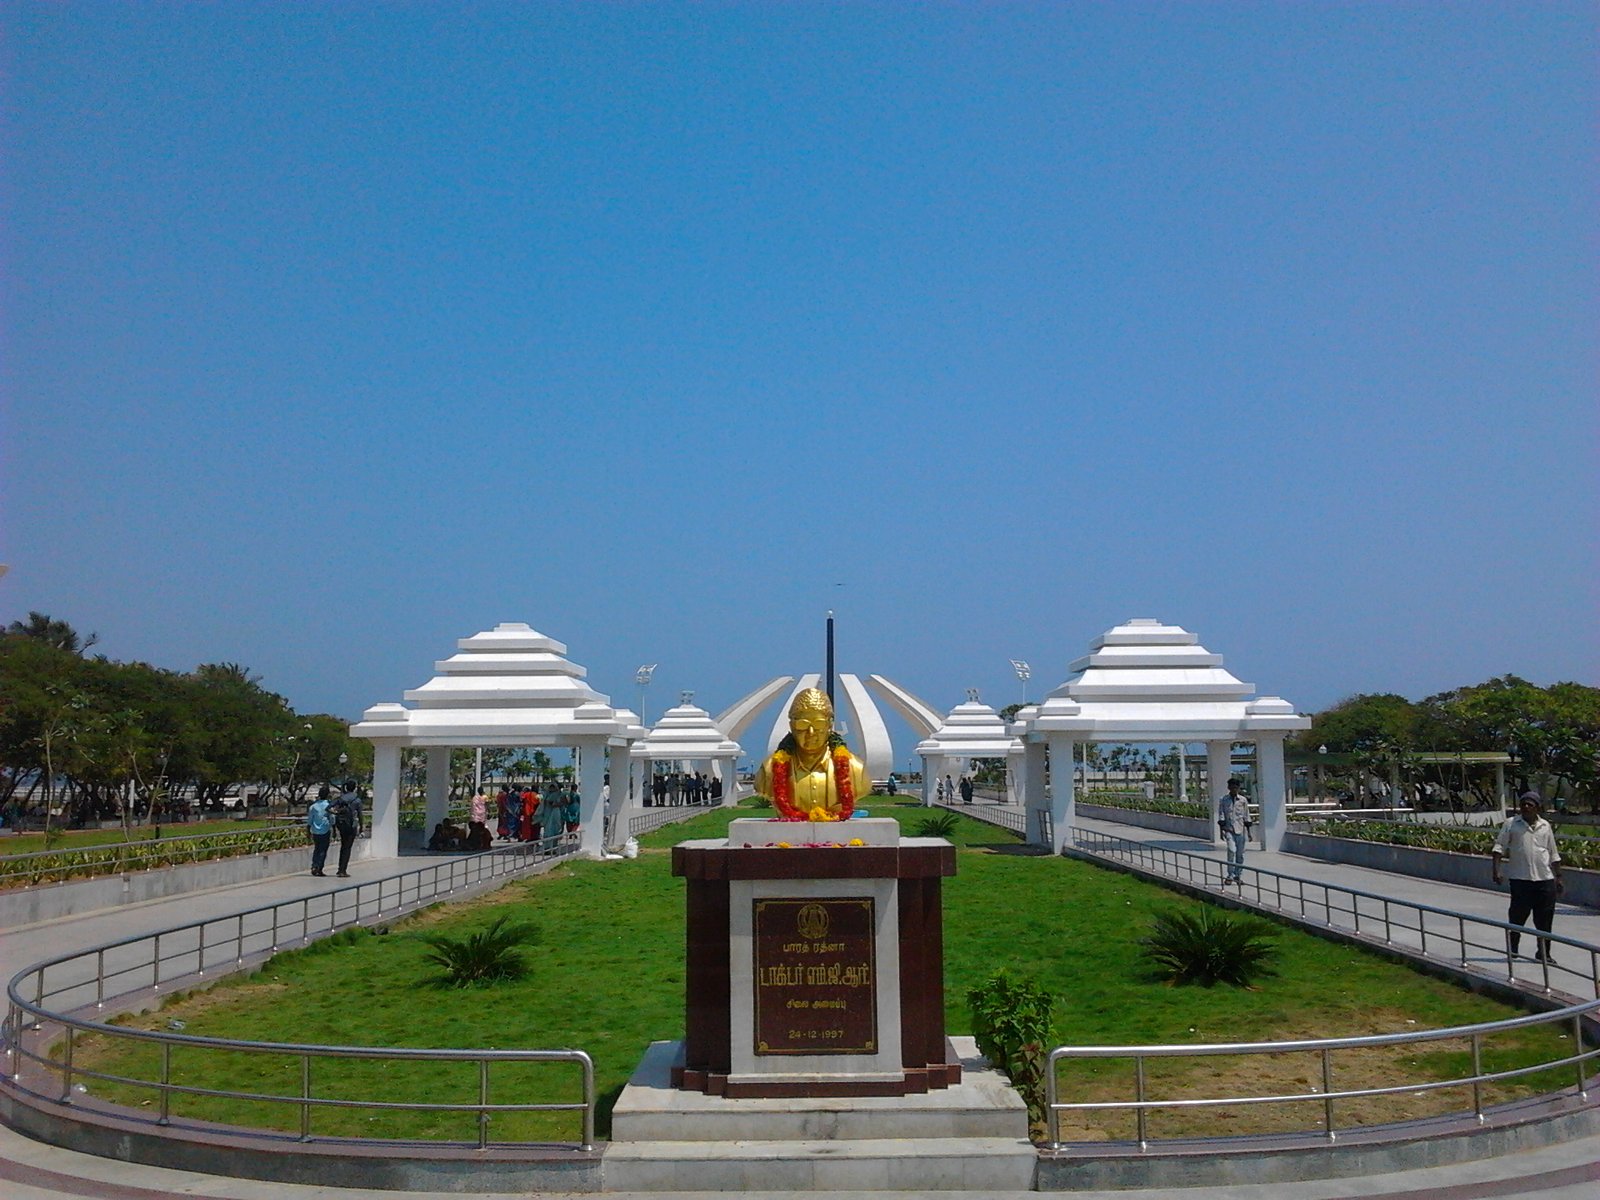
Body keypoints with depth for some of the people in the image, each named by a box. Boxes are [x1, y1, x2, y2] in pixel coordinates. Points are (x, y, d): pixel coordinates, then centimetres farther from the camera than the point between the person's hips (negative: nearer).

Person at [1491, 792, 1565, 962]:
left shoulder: (1546, 826, 10)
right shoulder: (1511, 824, 0)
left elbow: (1554, 855, 16)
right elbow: (1499, 847, -3)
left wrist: (1558, 878, 15)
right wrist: (1495, 869, -15)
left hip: (1545, 879, 3)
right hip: (1520, 879, -3)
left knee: (1545, 919, 5)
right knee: (1517, 916, 1)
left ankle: (1544, 953, 16)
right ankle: (1512, 950, 14)